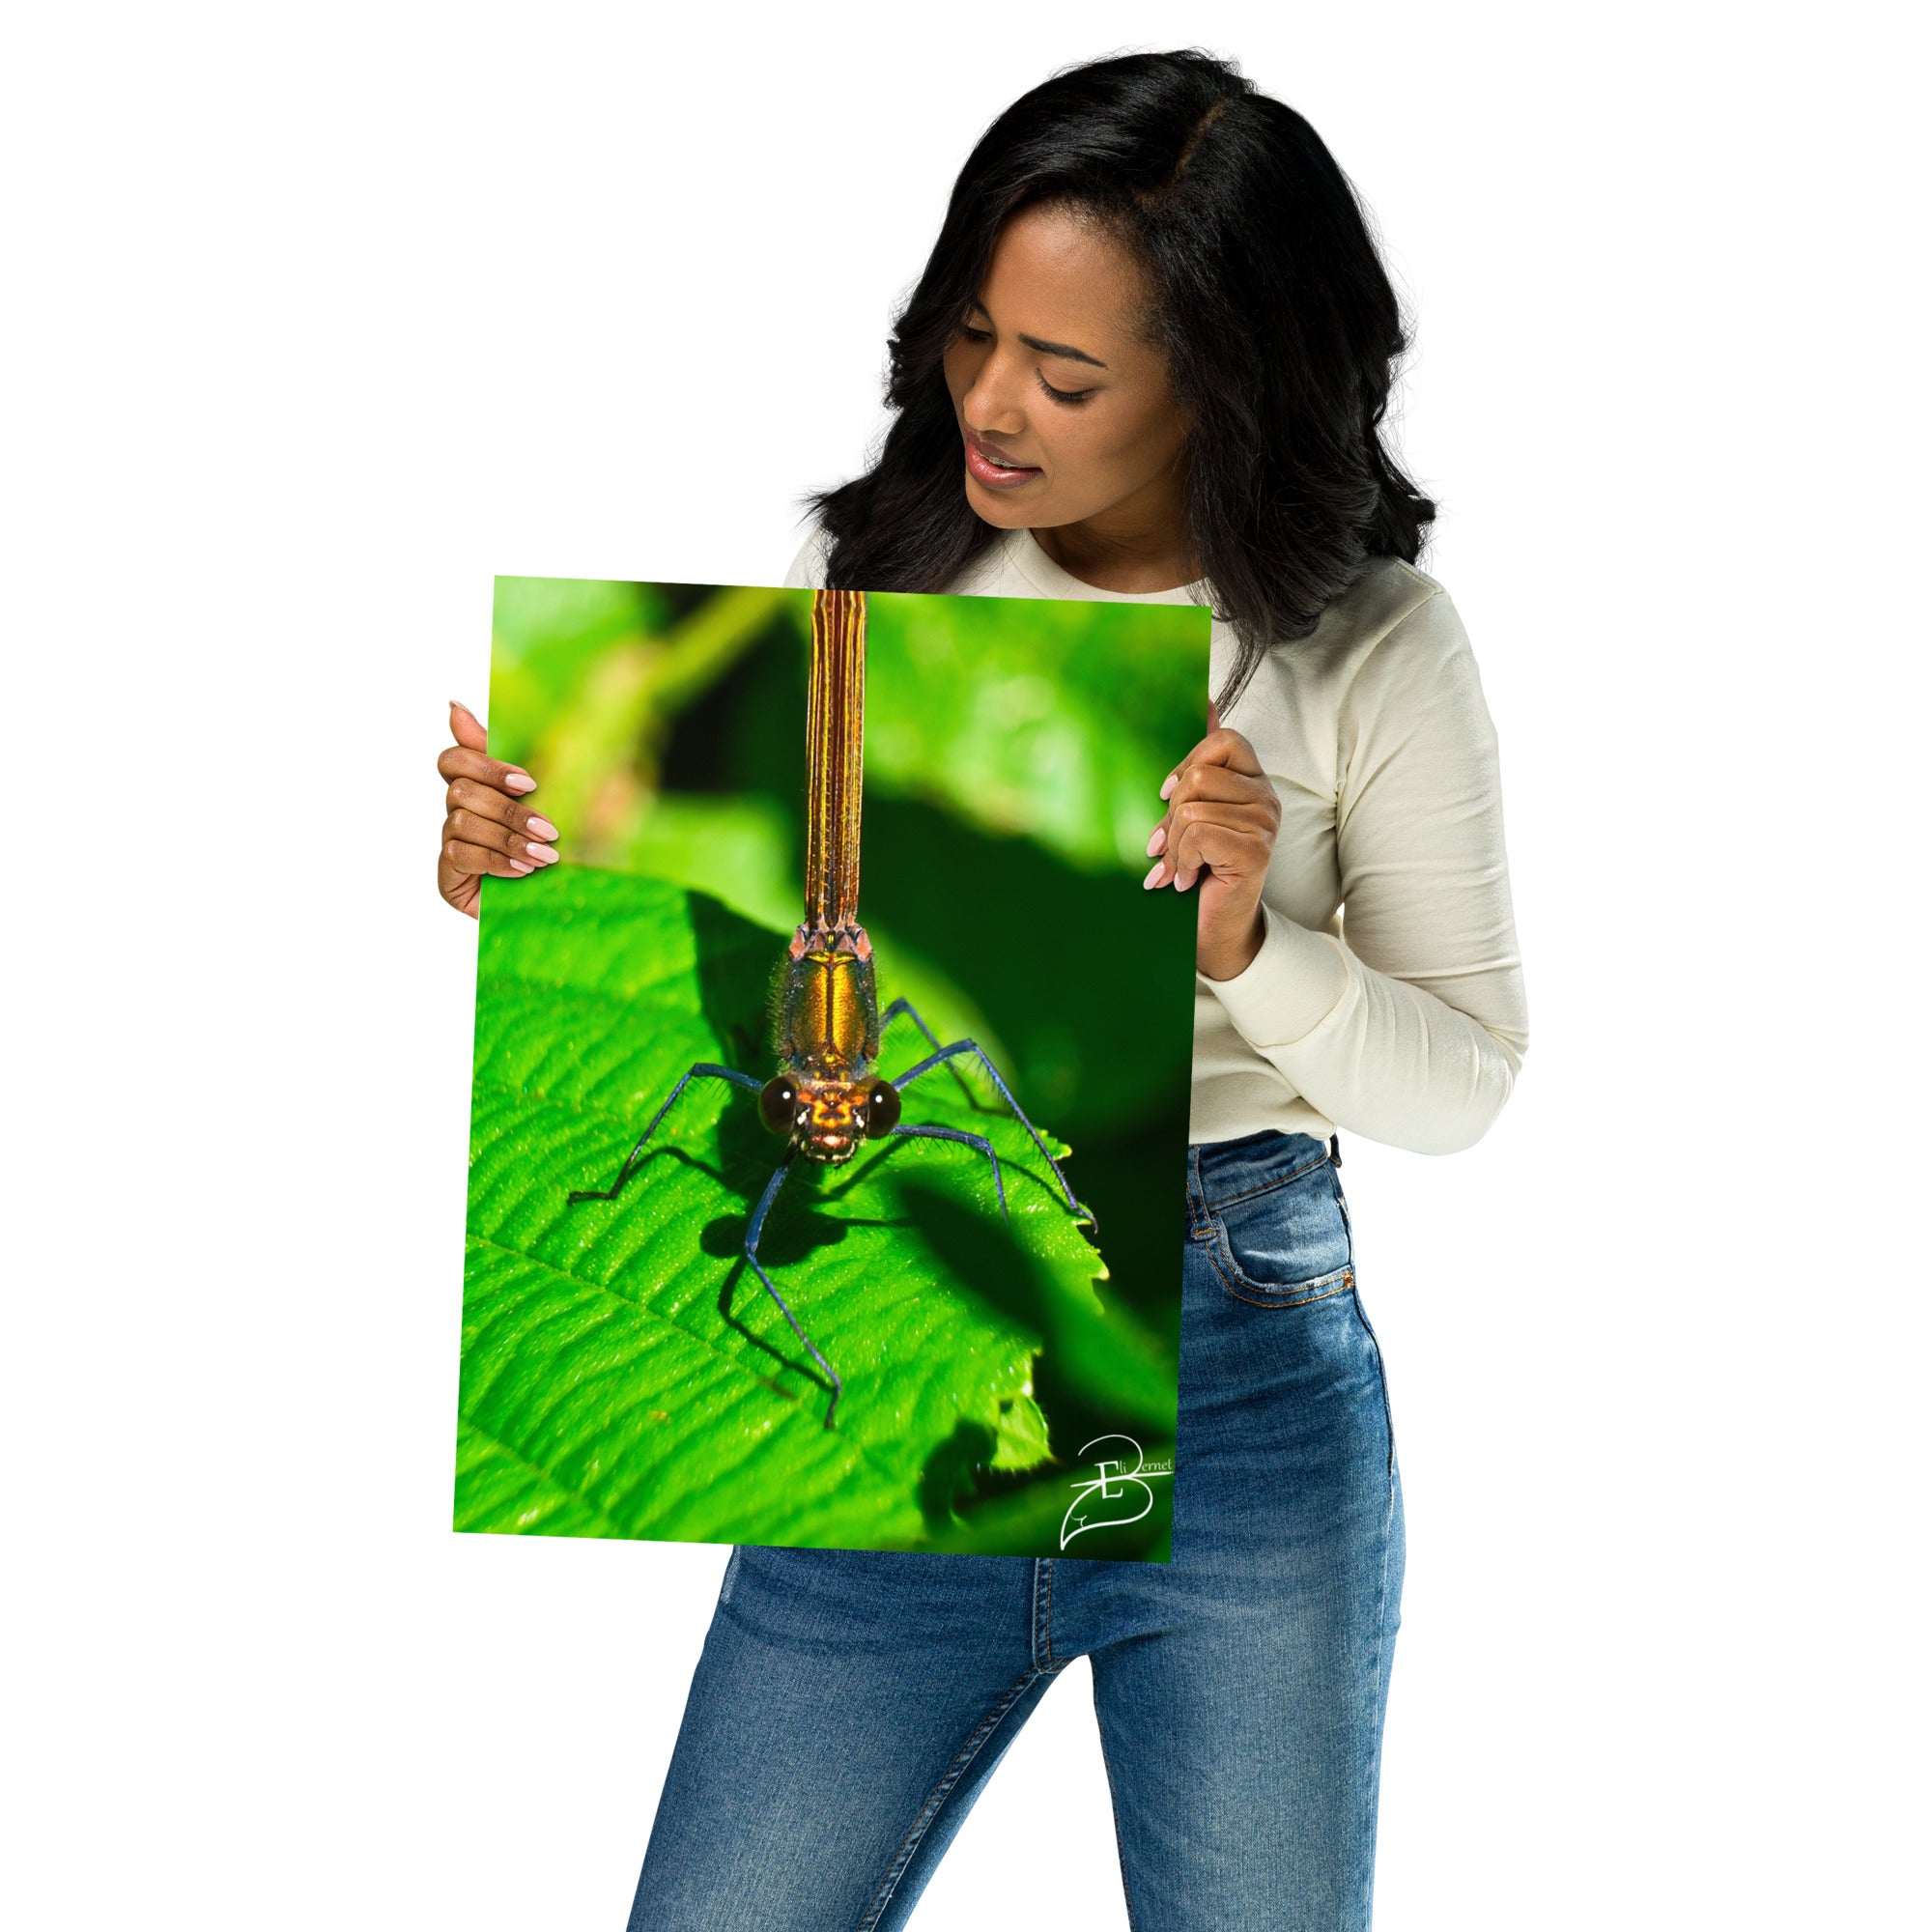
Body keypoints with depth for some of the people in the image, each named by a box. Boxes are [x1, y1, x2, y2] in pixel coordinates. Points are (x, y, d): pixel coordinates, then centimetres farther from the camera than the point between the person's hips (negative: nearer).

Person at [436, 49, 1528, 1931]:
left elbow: (1460, 1084, -2)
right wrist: (521, 869, -11)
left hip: (1239, 1372, -1)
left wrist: (1248, 949, -20)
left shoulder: (1372, 648, -4)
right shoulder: (870, 573, 1)